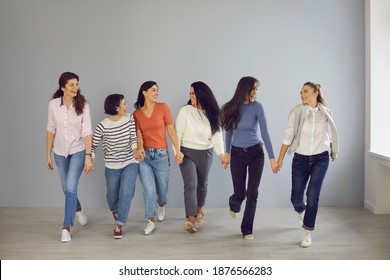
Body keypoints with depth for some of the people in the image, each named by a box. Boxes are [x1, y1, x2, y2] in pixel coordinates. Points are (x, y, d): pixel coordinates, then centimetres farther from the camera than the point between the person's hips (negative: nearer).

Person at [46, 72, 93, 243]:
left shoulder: (83, 105, -14)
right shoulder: (53, 104, -7)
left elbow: (87, 132, -17)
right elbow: (51, 130, 2)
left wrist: (88, 156, -23)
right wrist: (48, 154, 5)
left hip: (78, 151, -3)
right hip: (60, 153, 3)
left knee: (70, 188, -13)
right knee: (67, 189, 16)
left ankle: (66, 227, 1)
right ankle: (78, 209, 48)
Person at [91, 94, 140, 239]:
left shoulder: (130, 118, -6)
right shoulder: (103, 126, -14)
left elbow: (133, 138, -8)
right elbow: (93, 145, -8)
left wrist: (135, 150, -28)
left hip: (131, 163, 1)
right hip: (112, 167, -1)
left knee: (126, 194, -14)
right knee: (112, 196, 14)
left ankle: (119, 225, 2)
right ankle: (115, 210, 51)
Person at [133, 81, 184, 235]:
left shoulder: (163, 107, -1)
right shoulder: (136, 113, 4)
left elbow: (171, 130, -2)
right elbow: (139, 135, 1)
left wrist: (178, 150, -6)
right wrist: (140, 148, -21)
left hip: (161, 154, 0)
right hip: (144, 155, 0)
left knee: (162, 189, 11)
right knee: (149, 191, -6)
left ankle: (161, 205, 47)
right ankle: (151, 221, 13)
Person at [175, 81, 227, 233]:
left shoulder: (211, 113, 0)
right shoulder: (185, 111, -8)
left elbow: (217, 134, -8)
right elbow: (178, 133, -9)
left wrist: (221, 153, -19)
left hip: (206, 153, 3)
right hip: (188, 152, -3)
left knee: (202, 184, 15)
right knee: (191, 184, -13)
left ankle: (199, 209, 39)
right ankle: (190, 219, -15)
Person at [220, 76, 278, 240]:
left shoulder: (257, 107, -10)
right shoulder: (232, 107, -3)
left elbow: (264, 132, -15)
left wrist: (272, 158, -18)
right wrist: (227, 152, 14)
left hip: (255, 153, -1)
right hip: (237, 154, 1)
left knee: (252, 193, -4)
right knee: (240, 193, 4)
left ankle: (247, 229, 12)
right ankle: (234, 205, 42)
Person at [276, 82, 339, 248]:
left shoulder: (326, 113, 3)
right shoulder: (297, 112, -3)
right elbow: (288, 136, -4)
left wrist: (333, 152, 24)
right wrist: (280, 159, -6)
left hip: (321, 159, 0)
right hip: (300, 158, 0)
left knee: (312, 194, -14)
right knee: (296, 198, 4)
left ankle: (307, 233, 0)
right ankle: (302, 211, 42)